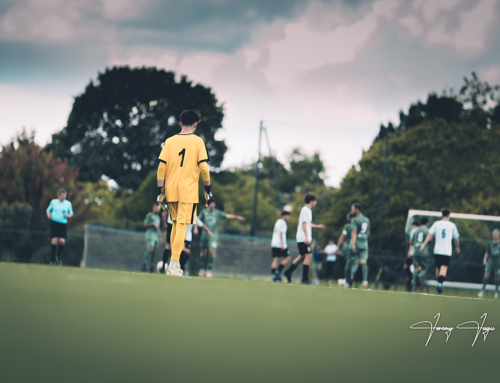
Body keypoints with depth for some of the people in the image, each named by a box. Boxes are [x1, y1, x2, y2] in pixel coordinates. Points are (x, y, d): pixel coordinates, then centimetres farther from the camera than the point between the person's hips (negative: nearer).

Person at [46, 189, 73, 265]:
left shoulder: (68, 204, 8)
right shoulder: (53, 202, 6)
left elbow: (71, 214, 17)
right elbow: (48, 210, 17)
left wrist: (68, 215, -5)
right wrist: (49, 215, -5)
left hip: (63, 224, 1)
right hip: (54, 222, -1)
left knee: (62, 241, -12)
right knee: (54, 240, -10)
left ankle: (59, 256, 14)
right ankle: (52, 259, -2)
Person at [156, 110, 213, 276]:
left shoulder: (170, 141, 7)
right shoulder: (198, 141, -1)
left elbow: (161, 167, 2)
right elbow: (203, 167, -7)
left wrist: (160, 191, 6)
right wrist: (207, 189, 2)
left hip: (170, 190, 4)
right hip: (188, 190, -4)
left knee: (175, 224, 16)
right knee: (182, 225, -6)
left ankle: (174, 264, 19)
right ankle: (174, 263, -14)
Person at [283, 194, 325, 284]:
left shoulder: (307, 210, 19)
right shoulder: (306, 210, -11)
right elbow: (304, 224, -19)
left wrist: (317, 226, 38)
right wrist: (306, 237, -24)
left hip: (302, 239, 10)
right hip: (303, 238, -10)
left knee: (302, 256, 14)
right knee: (309, 255, -12)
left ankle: (288, 272, 19)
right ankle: (305, 278, -12)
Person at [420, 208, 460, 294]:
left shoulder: (436, 223, 4)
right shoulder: (452, 225, 5)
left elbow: (430, 235, -2)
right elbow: (456, 238, 14)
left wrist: (424, 244, -2)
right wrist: (457, 247, 30)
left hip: (437, 251, 2)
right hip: (447, 251, -2)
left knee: (438, 268, 15)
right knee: (444, 268, -11)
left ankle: (439, 284, 24)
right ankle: (440, 283, -32)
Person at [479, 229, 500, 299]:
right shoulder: (490, 244, 7)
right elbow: (487, 253, 8)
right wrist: (485, 259, -6)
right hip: (490, 260, 0)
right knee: (486, 274, -12)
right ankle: (483, 290, -11)